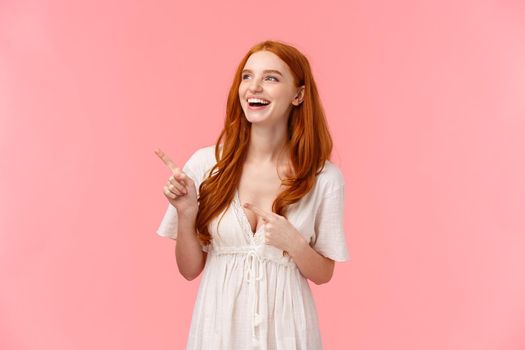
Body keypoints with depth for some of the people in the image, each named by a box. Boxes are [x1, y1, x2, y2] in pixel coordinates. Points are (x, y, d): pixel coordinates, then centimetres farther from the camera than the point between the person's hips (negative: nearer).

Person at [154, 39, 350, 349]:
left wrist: (293, 243, -18)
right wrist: (186, 213, -17)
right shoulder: (205, 163, -8)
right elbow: (190, 269, -1)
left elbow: (323, 274, 0)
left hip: (284, 324, 0)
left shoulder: (324, 178, -10)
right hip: (219, 321, 1)